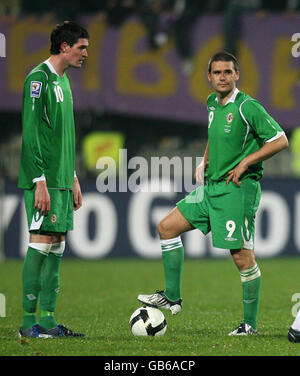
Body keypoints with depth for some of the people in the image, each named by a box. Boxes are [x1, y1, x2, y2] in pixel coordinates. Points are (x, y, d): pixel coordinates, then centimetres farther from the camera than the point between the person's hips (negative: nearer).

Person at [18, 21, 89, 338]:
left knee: (56, 247, 7)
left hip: (61, 179, 9)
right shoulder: (39, 78, -11)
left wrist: (73, 178, 22)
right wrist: (40, 182, -20)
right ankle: (28, 321, -7)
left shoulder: (63, 80, 18)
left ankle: (48, 321, 9)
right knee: (42, 243, -10)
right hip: (44, 180, -9)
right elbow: (31, 133, -16)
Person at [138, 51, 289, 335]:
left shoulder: (247, 107, -13)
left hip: (238, 188, -8)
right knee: (167, 227, 6)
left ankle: (250, 323, 3)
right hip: (211, 186, 8)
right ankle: (172, 297, 13)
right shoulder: (212, 103, 11)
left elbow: (280, 140, -14)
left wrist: (245, 163, -16)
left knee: (242, 256, -6)